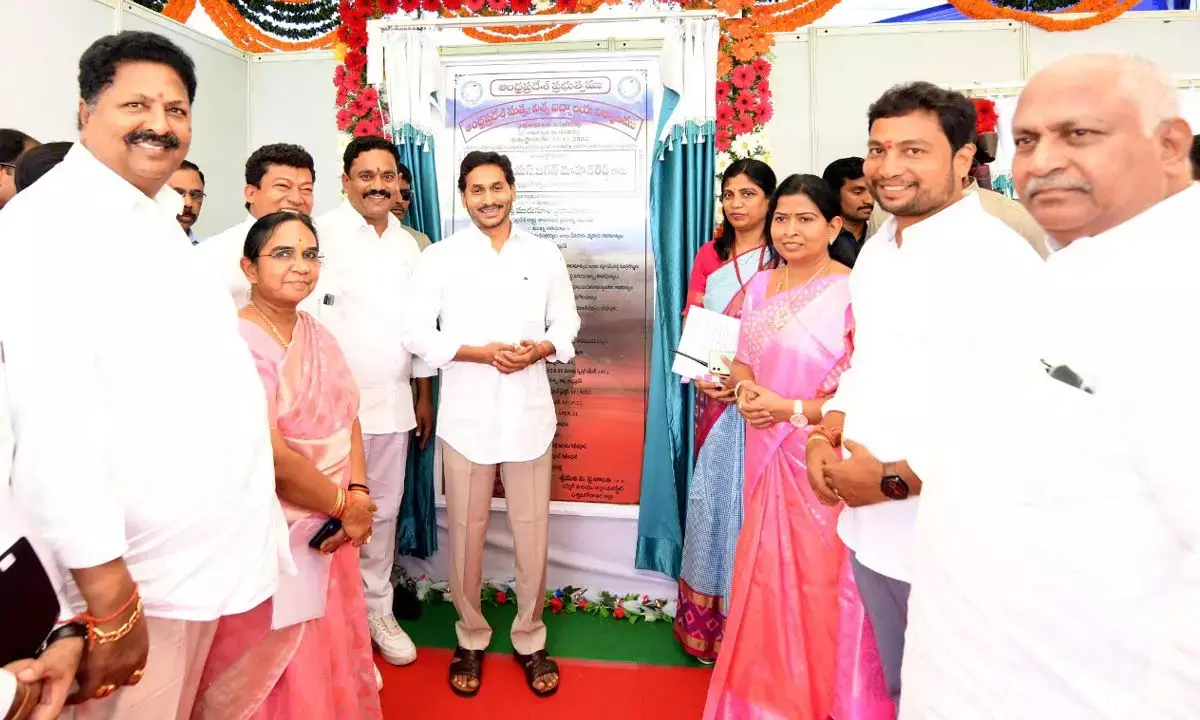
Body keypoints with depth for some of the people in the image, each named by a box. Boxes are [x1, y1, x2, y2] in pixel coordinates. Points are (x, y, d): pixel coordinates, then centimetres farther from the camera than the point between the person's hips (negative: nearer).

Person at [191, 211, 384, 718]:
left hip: (329, 531, 7)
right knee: (280, 676, 9)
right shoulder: (240, 344, -19)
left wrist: (358, 496, -8)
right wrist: (345, 507, -12)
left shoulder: (316, 333, 7)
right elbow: (271, 455, -24)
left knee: (327, 656, 20)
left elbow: (347, 419, 6)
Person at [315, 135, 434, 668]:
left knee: (384, 512, 14)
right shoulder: (322, 235, -8)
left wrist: (425, 394, 14)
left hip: (394, 402, 6)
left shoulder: (408, 244, 12)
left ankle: (376, 610, 30)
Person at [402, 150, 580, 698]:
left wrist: (539, 349, -12)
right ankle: (470, 639, 29)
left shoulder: (545, 255, 7)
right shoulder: (439, 257, 1)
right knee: (466, 532, 9)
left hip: (529, 412, 1)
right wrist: (481, 353, -16)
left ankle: (530, 640, 26)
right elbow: (416, 332, -4)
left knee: (532, 531, 7)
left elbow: (566, 324, 9)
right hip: (465, 414, -1)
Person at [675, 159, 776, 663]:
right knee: (710, 492, 8)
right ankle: (703, 617, 23)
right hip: (715, 396, 4)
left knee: (748, 496, 1)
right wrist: (700, 375, -7)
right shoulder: (709, 256, 11)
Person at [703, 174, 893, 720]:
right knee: (766, 576, 16)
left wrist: (791, 409, -18)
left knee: (820, 585, 5)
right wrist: (746, 390, -6)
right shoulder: (761, 285, 7)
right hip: (768, 454, 6)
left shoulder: (853, 293, -15)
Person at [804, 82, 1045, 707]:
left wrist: (895, 479, -18)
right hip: (870, 529, 7)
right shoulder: (876, 251, 7)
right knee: (897, 690, 24)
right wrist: (824, 436, 1)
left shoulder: (1002, 259, -18)